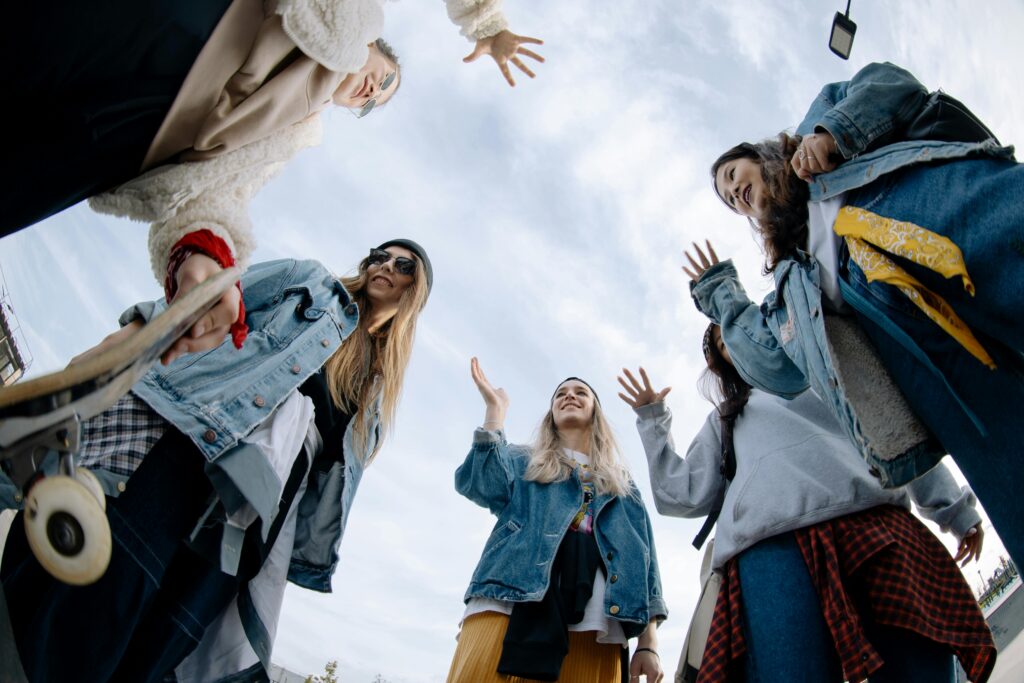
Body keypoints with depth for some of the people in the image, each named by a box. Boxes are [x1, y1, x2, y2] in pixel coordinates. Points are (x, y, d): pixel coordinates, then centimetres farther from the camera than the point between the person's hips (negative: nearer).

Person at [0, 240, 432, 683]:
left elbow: (334, 464, 22)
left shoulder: (378, 383, 27)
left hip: (249, 502, 3)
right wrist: (132, 331, -7)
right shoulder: (310, 282, 18)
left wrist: (313, 550, 14)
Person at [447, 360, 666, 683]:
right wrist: (495, 409, 8)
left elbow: (642, 559, 17)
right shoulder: (522, 462, 26)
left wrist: (648, 644, 5)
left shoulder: (623, 487, 29)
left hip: (593, 622, 2)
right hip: (513, 599, -1)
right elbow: (480, 484, 3)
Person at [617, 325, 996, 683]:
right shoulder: (724, 419, 32)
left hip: (876, 525, 1)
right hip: (772, 548, 0)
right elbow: (684, 497, 21)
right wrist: (652, 420, 23)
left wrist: (955, 508, 19)